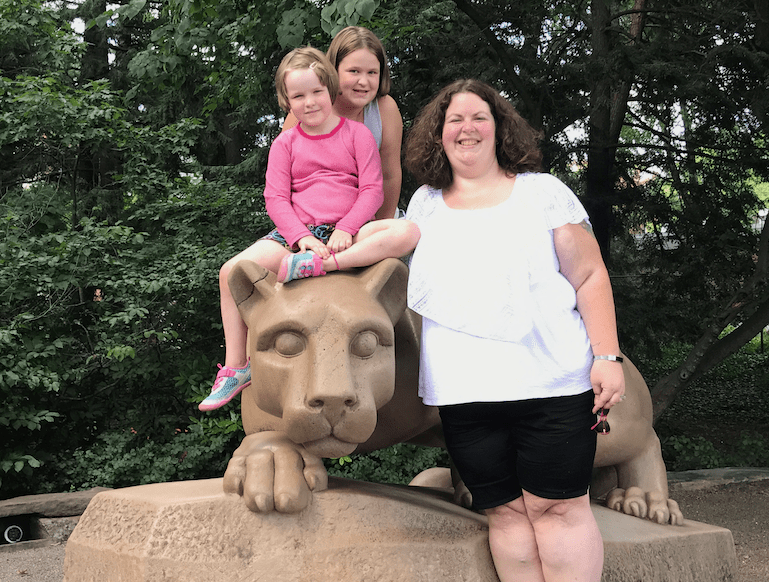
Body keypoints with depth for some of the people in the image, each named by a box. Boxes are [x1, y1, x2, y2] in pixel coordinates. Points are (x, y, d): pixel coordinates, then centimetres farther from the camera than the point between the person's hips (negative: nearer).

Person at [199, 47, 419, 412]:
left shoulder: (356, 133, 7)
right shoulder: (285, 144, 11)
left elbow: (372, 190, 0)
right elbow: (275, 198, 2)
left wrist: (345, 230, -16)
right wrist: (302, 237, -15)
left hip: (349, 232, -1)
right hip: (298, 233, 1)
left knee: (409, 232, -31)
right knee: (232, 271, -19)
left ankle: (321, 265, -40)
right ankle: (236, 366, -8)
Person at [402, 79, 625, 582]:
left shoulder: (542, 191, 6)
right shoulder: (425, 203, 16)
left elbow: (590, 276, 2)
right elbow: (402, 277, 27)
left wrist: (607, 356, -6)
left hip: (550, 383, -3)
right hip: (461, 391, 3)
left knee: (557, 506, -5)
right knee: (505, 511, 3)